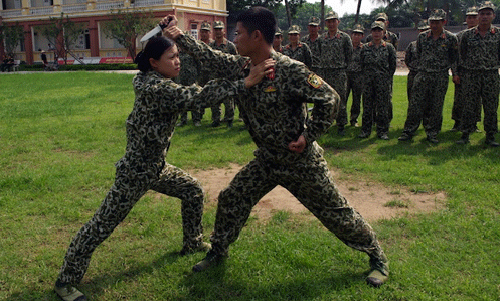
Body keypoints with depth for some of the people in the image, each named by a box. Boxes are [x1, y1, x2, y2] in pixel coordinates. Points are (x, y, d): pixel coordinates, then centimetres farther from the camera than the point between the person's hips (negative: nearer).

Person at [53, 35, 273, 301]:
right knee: (102, 225, 1)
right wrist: (244, 83, -35)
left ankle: (193, 244, 38)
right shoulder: (156, 88, -26)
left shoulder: (150, 81, 3)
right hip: (135, 173, -10)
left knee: (193, 191, 19)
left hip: (156, 166, 10)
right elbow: (197, 97, -33)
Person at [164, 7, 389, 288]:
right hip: (266, 159, 6)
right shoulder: (241, 66, -3)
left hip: (301, 162, -6)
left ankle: (378, 258, 26)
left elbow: (330, 99, -19)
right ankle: (218, 252, 31)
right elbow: (211, 56, 12)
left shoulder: (291, 70, -25)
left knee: (336, 212, 5)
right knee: (231, 199, 8)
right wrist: (180, 36, 14)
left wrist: (309, 136, -20)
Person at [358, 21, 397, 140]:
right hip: (368, 81, 2)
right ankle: (365, 130, 13)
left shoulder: (389, 47, 4)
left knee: (383, 107, 1)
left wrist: (387, 77, 2)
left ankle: (383, 131, 9)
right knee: (367, 106, 4)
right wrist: (367, 76, 8)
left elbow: (393, 65, 7)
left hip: (383, 82, -1)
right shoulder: (365, 47, 7)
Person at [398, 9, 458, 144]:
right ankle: (408, 131, 5)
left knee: (436, 107, 4)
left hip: (440, 77, -1)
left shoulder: (451, 38, -2)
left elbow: (454, 58, 7)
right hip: (423, 75, 1)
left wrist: (455, 74, 9)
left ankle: (432, 134, 15)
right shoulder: (422, 37, 3)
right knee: (415, 104, -2)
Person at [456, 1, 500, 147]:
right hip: (471, 75, -1)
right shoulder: (468, 34, 4)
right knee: (469, 106, 1)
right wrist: (462, 73, 6)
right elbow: (462, 55, 9)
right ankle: (465, 135, 10)